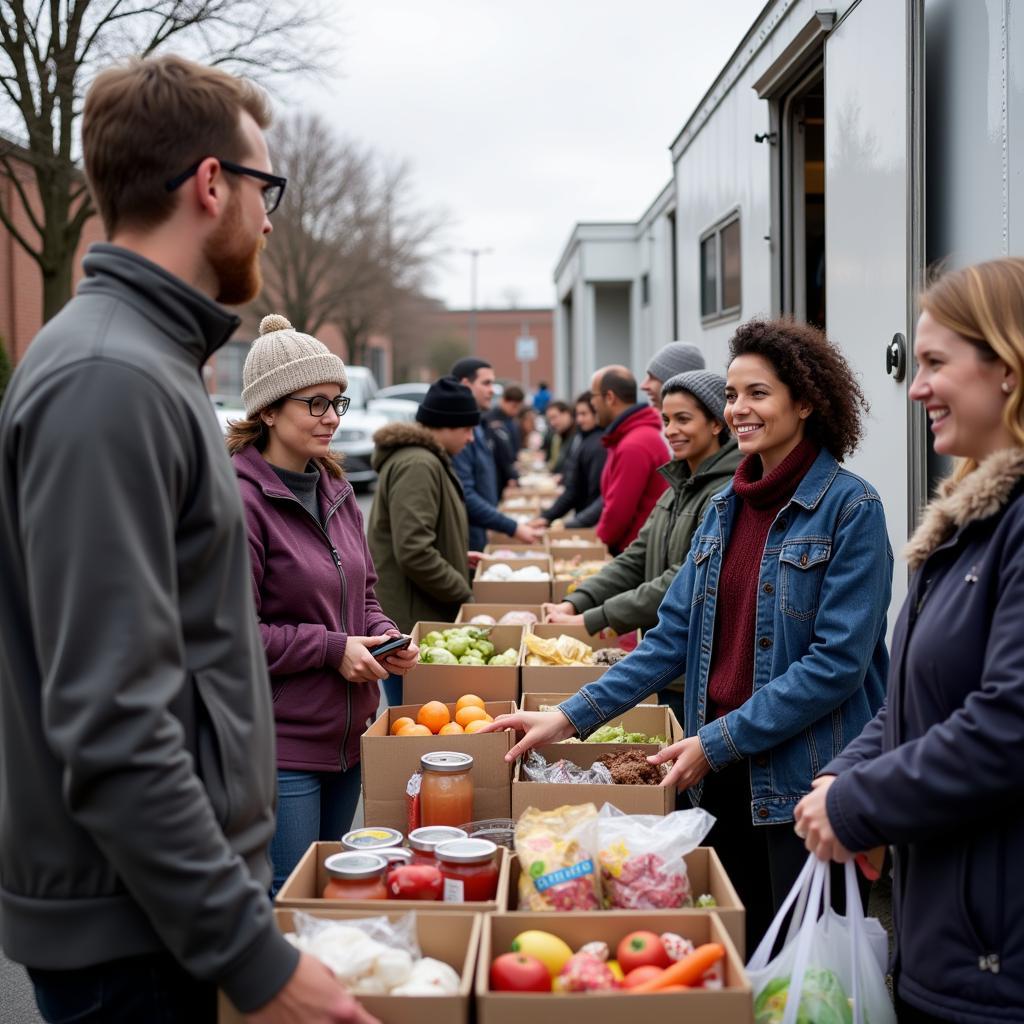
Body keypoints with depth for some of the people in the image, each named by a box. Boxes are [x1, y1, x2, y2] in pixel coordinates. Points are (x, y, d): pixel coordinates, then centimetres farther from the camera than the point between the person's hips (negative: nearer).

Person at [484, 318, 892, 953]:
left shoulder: (851, 508, -11)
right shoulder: (727, 507, 10)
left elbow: (838, 661, -16)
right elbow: (674, 637, 8)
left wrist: (718, 741, -17)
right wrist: (571, 717, 1)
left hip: (805, 781, -6)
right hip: (724, 778, 6)